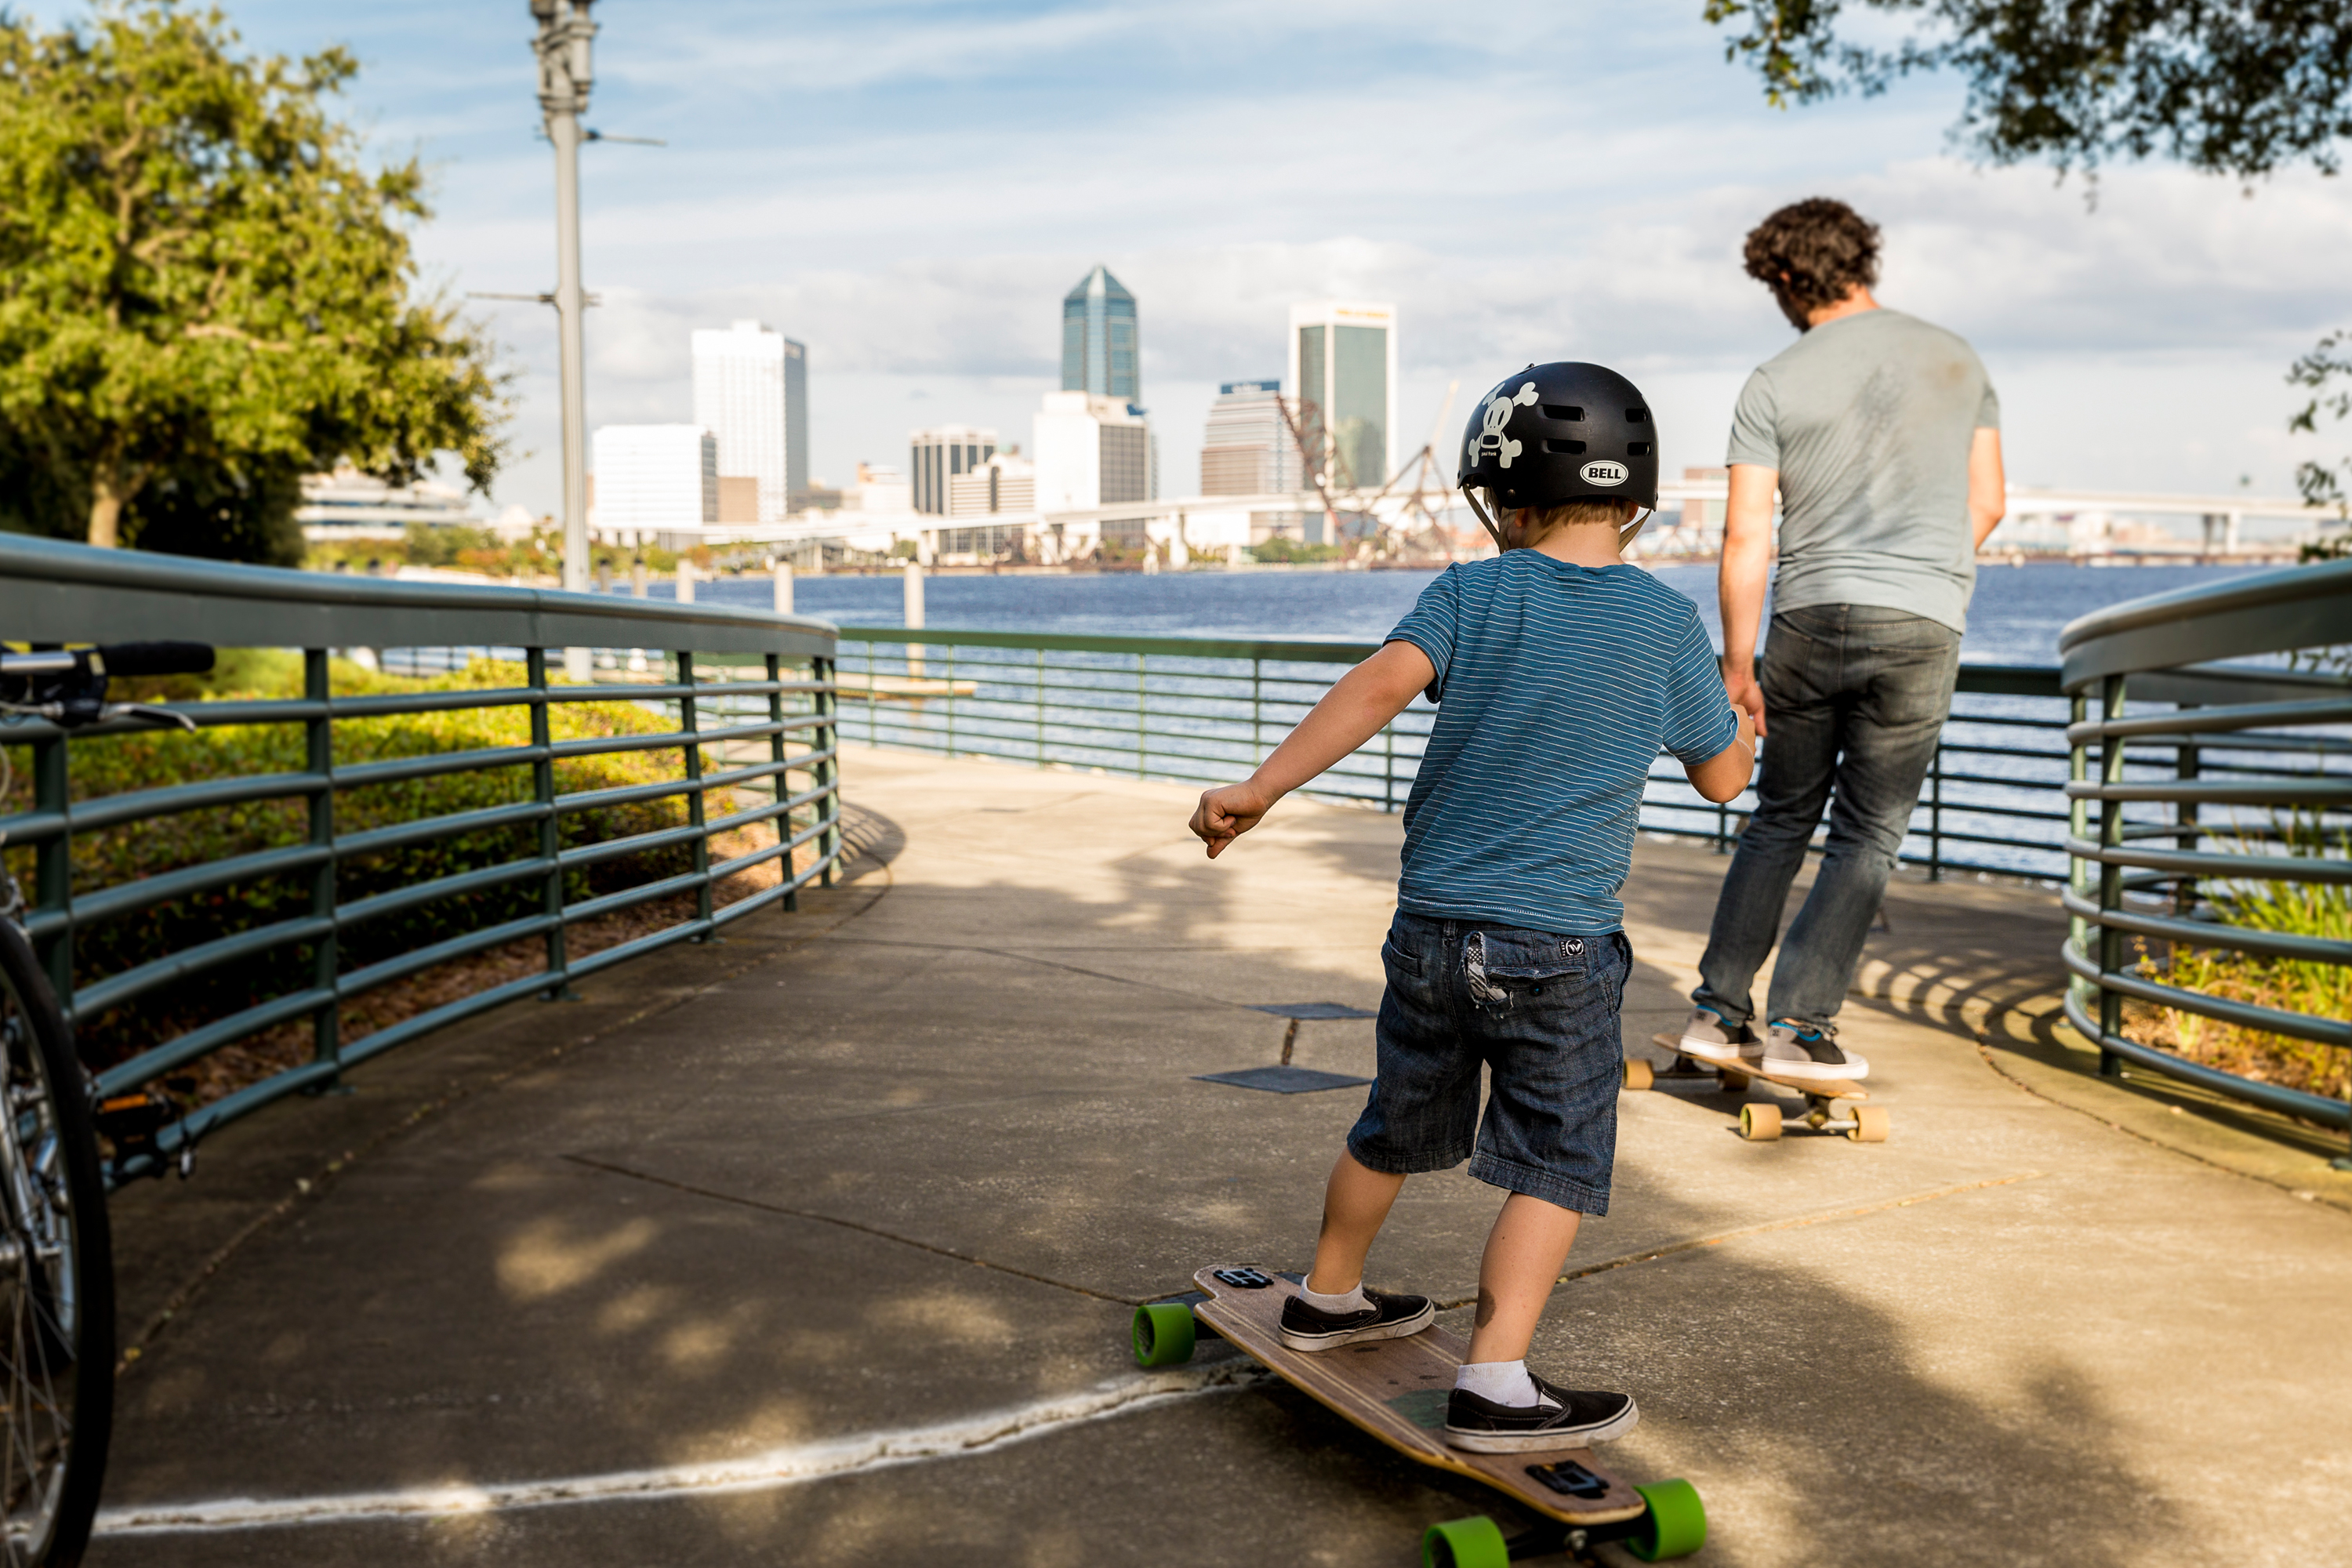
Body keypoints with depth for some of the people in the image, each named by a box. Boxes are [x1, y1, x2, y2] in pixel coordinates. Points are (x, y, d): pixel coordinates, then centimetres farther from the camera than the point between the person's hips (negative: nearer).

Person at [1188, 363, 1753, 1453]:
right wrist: (1741, 720, 29)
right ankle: (1495, 1383, -6)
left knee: (1397, 1130, 22)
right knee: (1555, 1165, 4)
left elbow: (1384, 681, -19)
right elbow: (1722, 777, 8)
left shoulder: (1471, 594, -1)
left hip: (1433, 926, 3)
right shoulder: (1666, 624, -1)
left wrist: (1262, 789, -23)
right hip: (1561, 949, -3)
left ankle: (1328, 1298, 40)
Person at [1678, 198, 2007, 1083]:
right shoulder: (1955, 362, 6)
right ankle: (1801, 1028, 2)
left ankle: (1717, 1011, 14)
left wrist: (1738, 665, 1)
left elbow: (1746, 539, -6)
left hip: (1812, 618, 0)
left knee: (1781, 820, 15)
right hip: (1922, 628, 0)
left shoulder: (1774, 386, -2)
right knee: (1868, 837, 7)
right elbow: (1986, 503, 10)